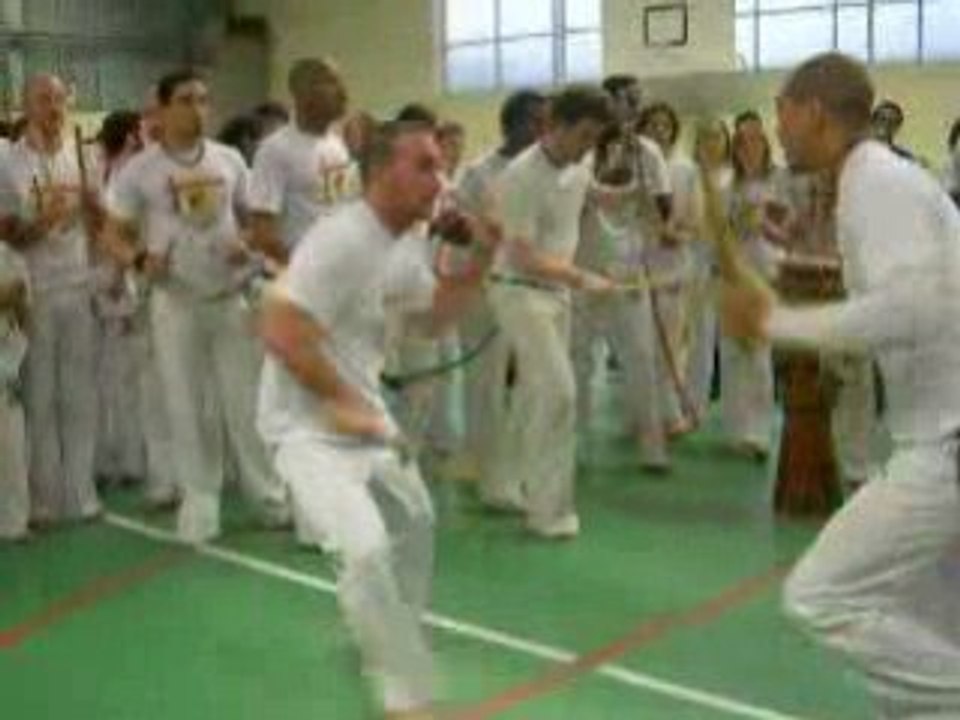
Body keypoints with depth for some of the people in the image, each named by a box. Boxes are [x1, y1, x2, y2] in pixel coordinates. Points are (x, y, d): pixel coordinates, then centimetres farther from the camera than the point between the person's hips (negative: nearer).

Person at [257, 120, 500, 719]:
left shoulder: (407, 243, 4)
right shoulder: (341, 241, -25)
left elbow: (437, 315, 17)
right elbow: (279, 332, -30)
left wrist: (483, 257, 2)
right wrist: (342, 402, -22)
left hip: (365, 414, 10)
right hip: (309, 423, -10)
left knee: (415, 522, 24)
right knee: (367, 548, -26)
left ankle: (388, 643, 48)